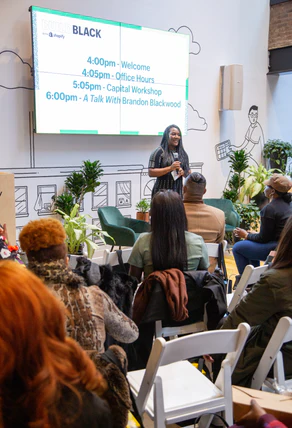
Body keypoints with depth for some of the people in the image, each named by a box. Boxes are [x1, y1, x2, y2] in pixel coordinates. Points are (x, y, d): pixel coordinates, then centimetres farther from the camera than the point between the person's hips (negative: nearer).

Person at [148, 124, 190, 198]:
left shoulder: (182, 153, 15)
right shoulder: (159, 152, -2)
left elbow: (188, 173, 21)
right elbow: (151, 172, -10)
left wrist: (183, 172, -2)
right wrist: (170, 168, -16)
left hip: (178, 191, 5)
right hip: (162, 192, -5)